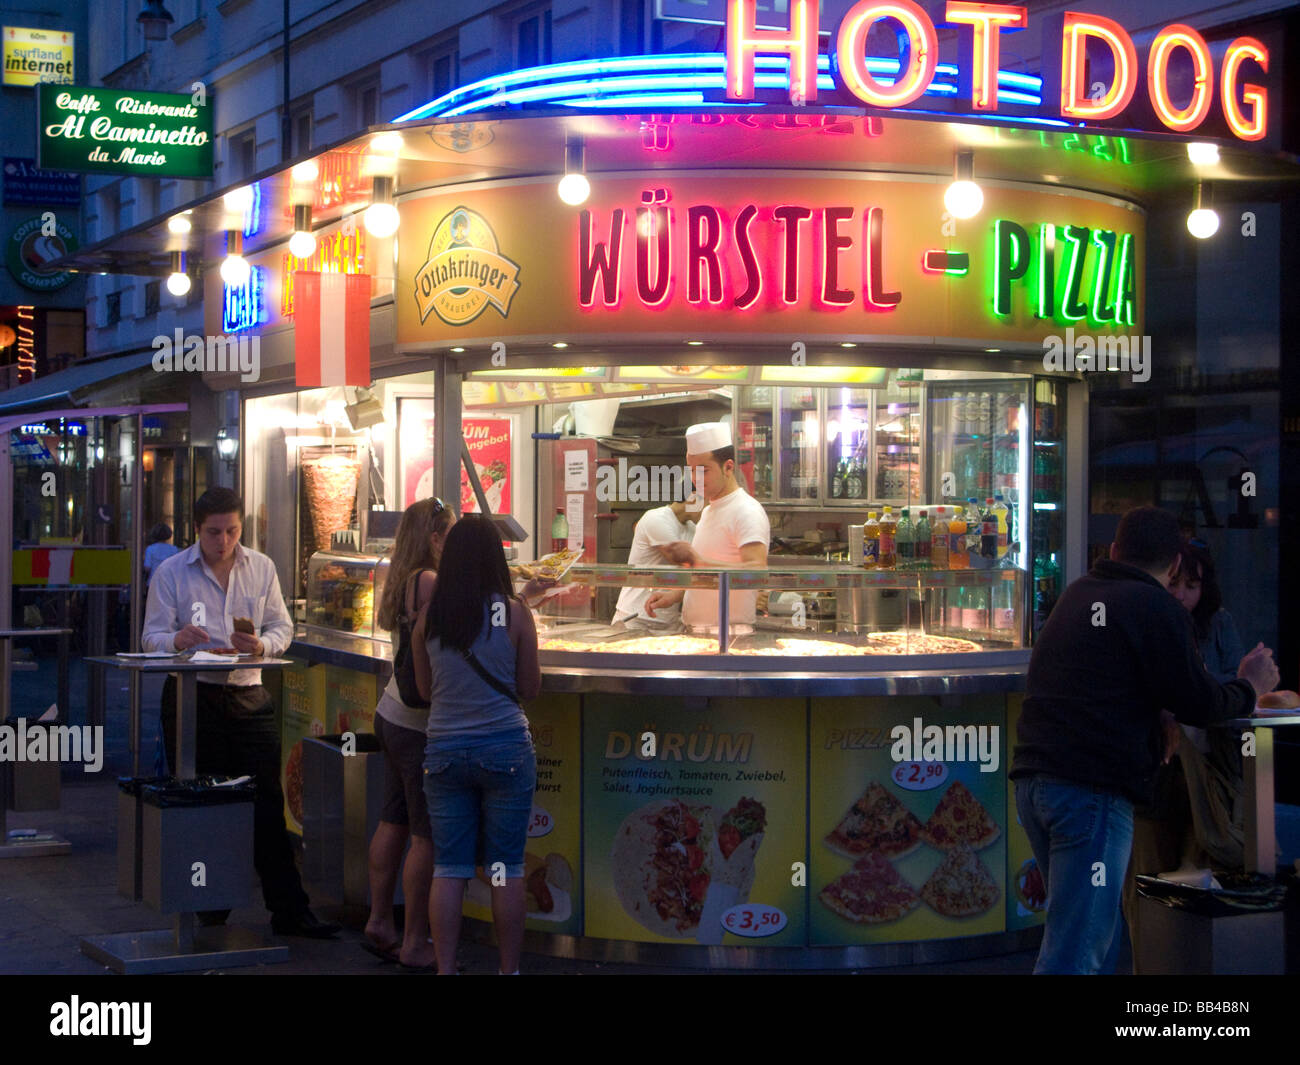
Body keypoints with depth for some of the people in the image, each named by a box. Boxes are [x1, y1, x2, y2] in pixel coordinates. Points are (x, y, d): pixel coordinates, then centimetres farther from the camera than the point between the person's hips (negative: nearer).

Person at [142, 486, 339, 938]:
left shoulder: (261, 568, 8)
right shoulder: (171, 572, 0)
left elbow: (282, 628, 8)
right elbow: (152, 638, -3)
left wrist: (261, 644, -15)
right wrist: (178, 639, -26)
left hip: (249, 697, 2)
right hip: (192, 696, -2)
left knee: (267, 804, 0)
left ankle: (289, 909, 3)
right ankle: (210, 910, 18)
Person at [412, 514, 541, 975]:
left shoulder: (428, 617, 0)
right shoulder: (514, 613, -7)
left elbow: (424, 689, 10)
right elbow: (530, 689, -1)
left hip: (444, 752, 2)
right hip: (505, 750, -2)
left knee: (448, 868, 8)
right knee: (505, 868, 6)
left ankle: (445, 969, 9)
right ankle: (509, 968, 12)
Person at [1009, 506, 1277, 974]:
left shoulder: (1076, 595, 19)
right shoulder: (1157, 608, -5)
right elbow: (1198, 704, -5)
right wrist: (1249, 687, 16)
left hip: (1034, 776, 8)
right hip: (1092, 788, -8)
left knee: (1093, 929, 21)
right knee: (1075, 954, -11)